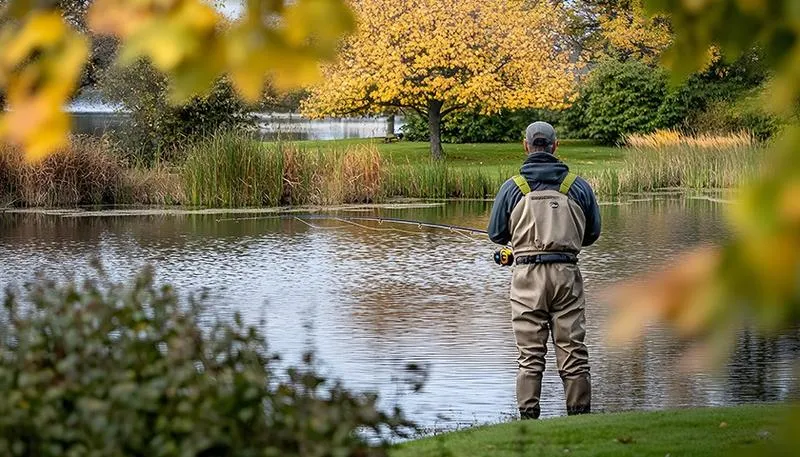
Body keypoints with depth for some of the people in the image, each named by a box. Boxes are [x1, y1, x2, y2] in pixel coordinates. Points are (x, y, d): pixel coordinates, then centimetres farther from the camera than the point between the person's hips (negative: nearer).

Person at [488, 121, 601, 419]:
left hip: (528, 275, -1)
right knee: (573, 350, 5)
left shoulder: (512, 187, -1)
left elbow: (496, 234, 8)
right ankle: (579, 414, 6)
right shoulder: (577, 186, 4)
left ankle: (528, 418, -1)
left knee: (530, 353, 3)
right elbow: (593, 233, 13)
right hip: (566, 273, 1)